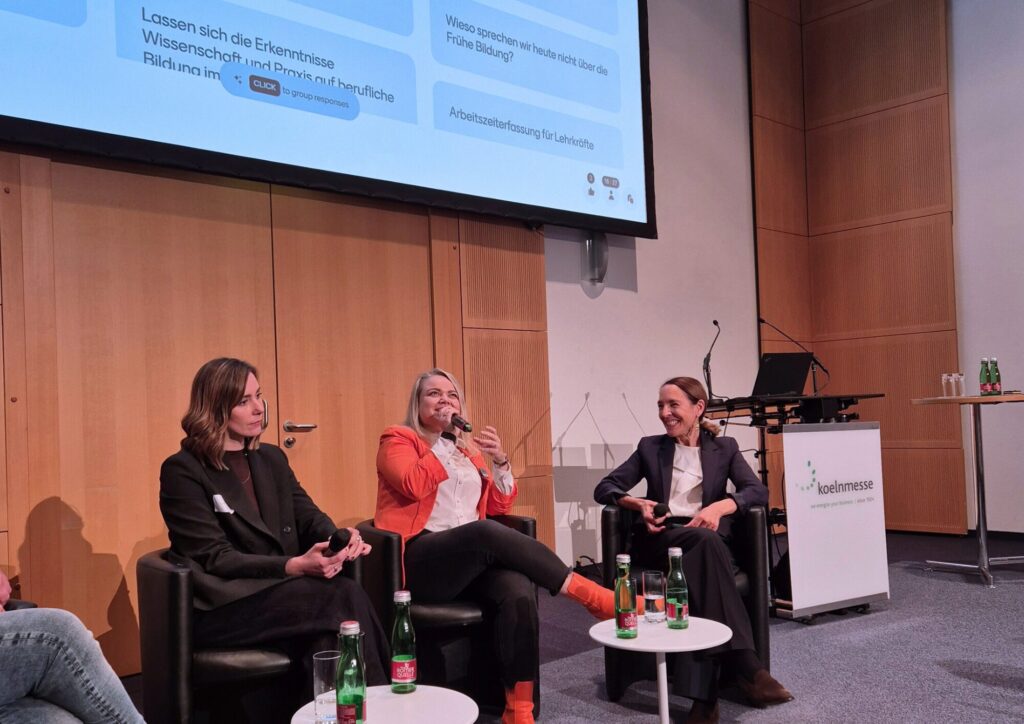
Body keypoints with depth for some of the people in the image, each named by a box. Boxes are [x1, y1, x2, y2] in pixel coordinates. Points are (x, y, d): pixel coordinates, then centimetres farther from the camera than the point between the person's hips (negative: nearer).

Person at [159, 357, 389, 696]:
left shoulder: (272, 458, 16)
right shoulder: (182, 471, -5)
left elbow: (308, 516, 7)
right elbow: (215, 559, -13)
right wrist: (295, 566, -26)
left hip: (282, 593, 5)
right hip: (224, 607, -5)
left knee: (328, 637, -30)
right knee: (345, 598, -28)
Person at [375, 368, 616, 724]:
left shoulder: (468, 446, 24)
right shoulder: (398, 440, 8)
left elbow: (499, 506, 20)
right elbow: (415, 485, -13)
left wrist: (501, 462, 3)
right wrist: (453, 444, -9)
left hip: (475, 558, 5)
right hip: (421, 559, -5)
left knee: (519, 592, -30)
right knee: (486, 532, -37)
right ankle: (588, 593, -29)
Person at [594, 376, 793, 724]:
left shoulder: (724, 447, 17)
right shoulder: (650, 447, 17)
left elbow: (758, 491, 1)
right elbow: (603, 488, 11)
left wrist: (719, 506, -19)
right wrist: (638, 503, -10)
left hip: (707, 539, 0)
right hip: (659, 538, 0)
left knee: (705, 545, -39)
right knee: (704, 541, -36)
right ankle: (745, 664, -43)